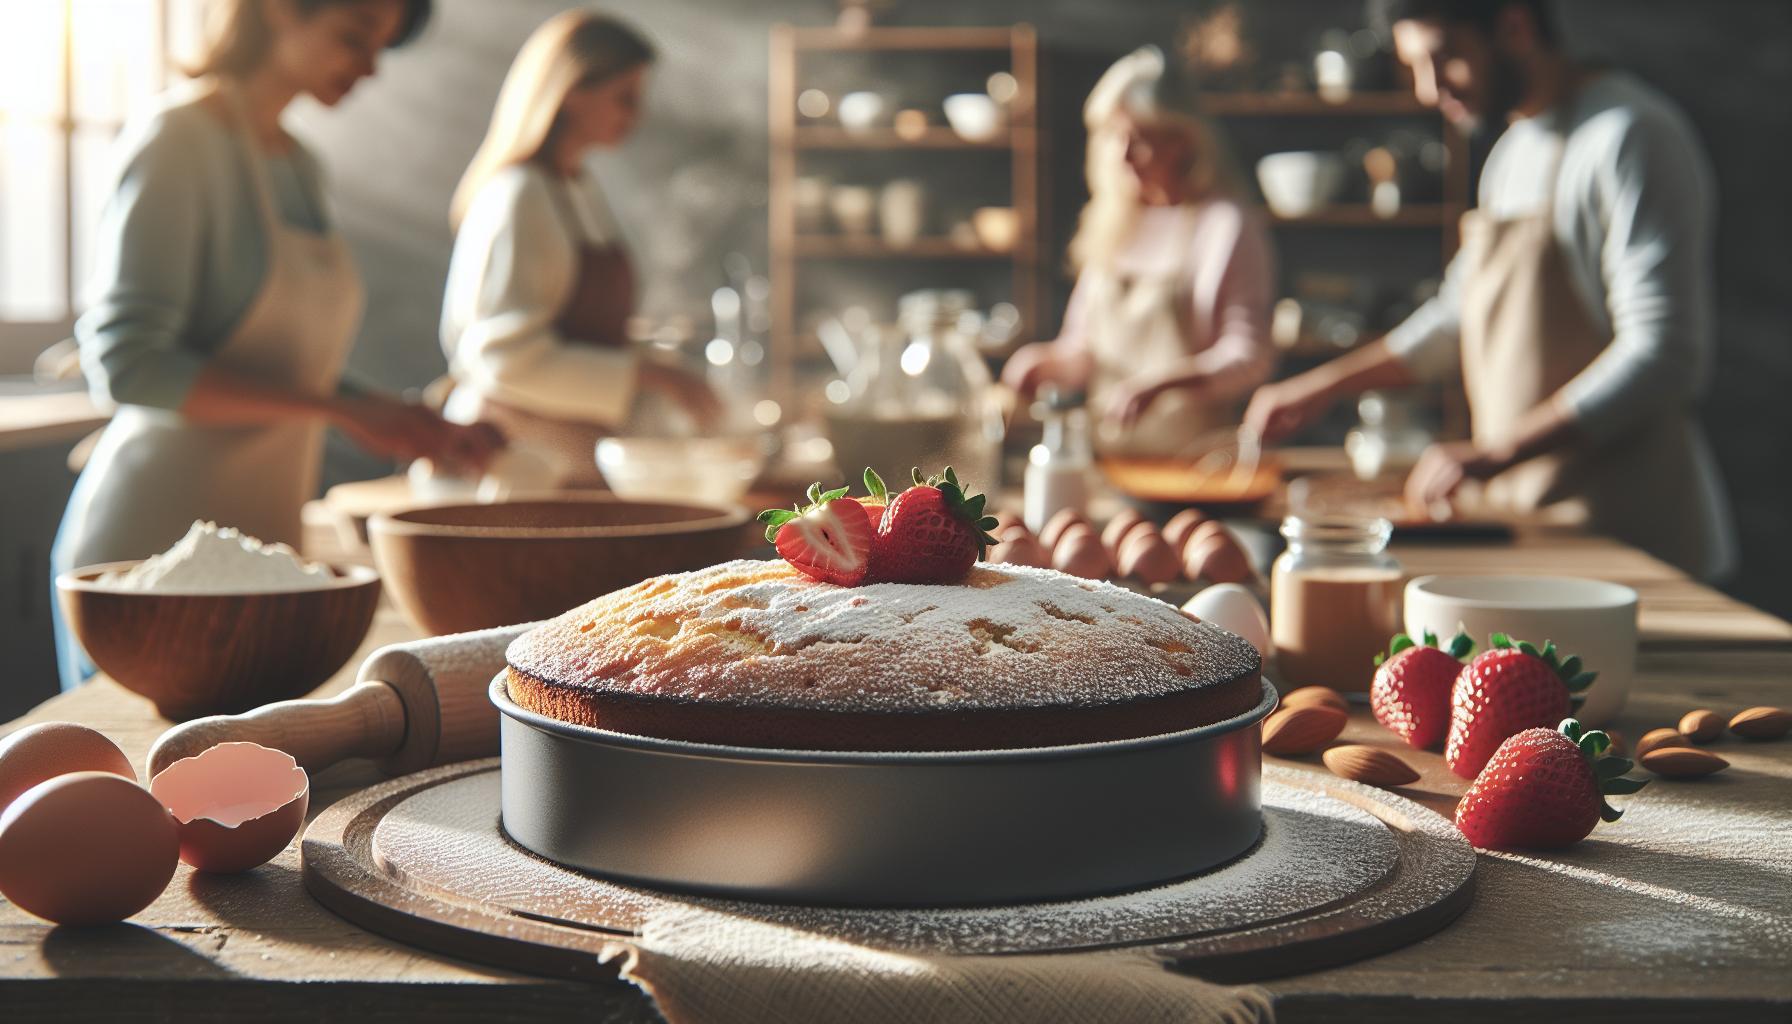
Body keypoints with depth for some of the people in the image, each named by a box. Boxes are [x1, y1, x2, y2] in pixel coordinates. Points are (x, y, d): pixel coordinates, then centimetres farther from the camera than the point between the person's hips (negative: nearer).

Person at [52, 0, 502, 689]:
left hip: (262, 540, 7)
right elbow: (127, 366, -18)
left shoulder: (299, 166, 14)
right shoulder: (181, 139, -10)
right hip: (152, 546, -7)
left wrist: (415, 428, 5)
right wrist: (344, 409, -21)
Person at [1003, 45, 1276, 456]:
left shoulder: (1227, 225, -3)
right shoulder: (1114, 224, 16)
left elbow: (1249, 358, -8)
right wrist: (1048, 361, 1)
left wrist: (1161, 381, -22)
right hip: (1109, 450, 5)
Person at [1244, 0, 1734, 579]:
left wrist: (1497, 454, -23)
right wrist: (1324, 387, 18)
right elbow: (1461, 318, 27)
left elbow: (1663, 355, -19)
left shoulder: (1629, 135, -12)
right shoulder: (1516, 150, 16)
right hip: (1522, 514, 8)